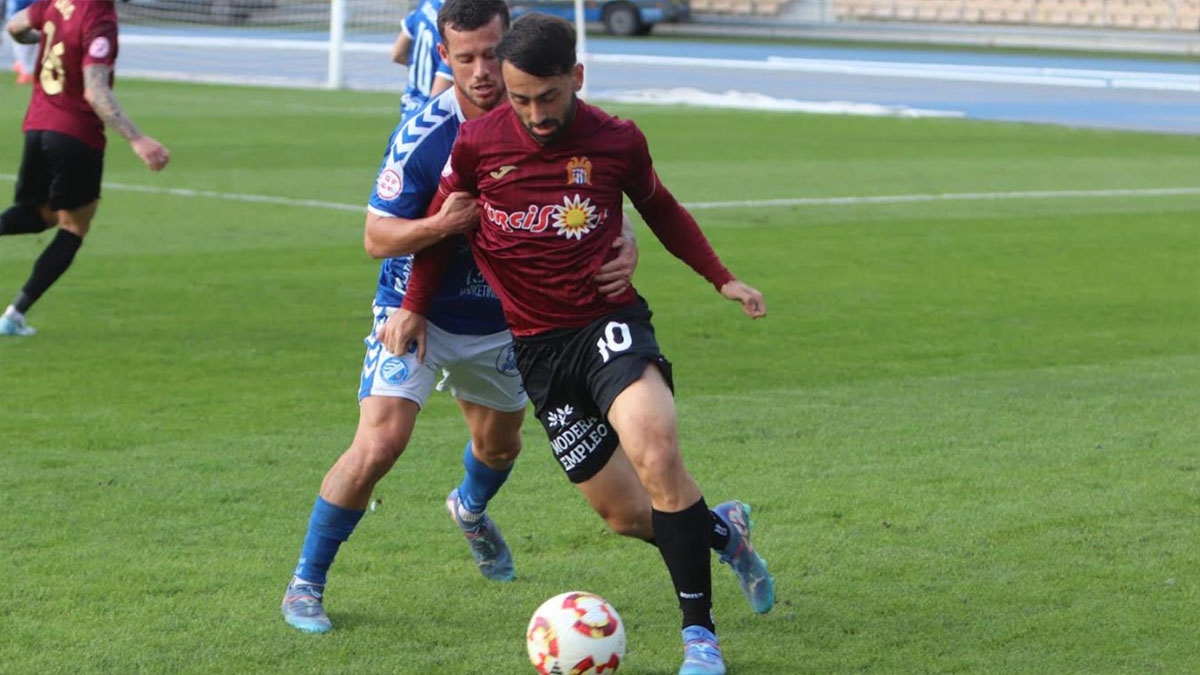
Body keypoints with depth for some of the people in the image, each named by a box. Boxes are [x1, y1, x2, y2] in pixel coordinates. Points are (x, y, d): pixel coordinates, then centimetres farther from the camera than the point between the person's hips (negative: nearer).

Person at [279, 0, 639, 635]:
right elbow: (376, 237, -19)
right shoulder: (422, 136, -24)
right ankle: (305, 584, -3)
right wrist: (441, 224, -38)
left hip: (498, 319, 5)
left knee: (500, 445, 24)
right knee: (378, 445, -20)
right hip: (417, 313, -5)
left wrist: (624, 246, -26)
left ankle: (470, 509, 62)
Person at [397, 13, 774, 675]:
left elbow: (659, 209, 16)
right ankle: (722, 528, 35)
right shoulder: (477, 142, -5)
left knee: (654, 451, -30)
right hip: (538, 344, 2)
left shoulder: (617, 141, -4)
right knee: (624, 514, 0)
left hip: (609, 319, -2)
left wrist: (721, 278, 15)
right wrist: (414, 306, 14)